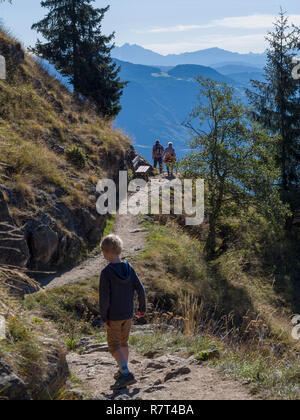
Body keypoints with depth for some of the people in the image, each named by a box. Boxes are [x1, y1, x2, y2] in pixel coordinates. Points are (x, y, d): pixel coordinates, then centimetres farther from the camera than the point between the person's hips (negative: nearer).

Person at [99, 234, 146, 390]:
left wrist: (104, 318, -11)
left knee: (114, 347, 1)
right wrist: (142, 308, 12)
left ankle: (127, 374, -12)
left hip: (113, 316, -6)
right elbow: (140, 289, -2)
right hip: (128, 314, 6)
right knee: (123, 343, 20)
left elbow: (104, 297, -20)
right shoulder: (129, 268, -3)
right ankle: (123, 371, 31)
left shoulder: (106, 273, -18)